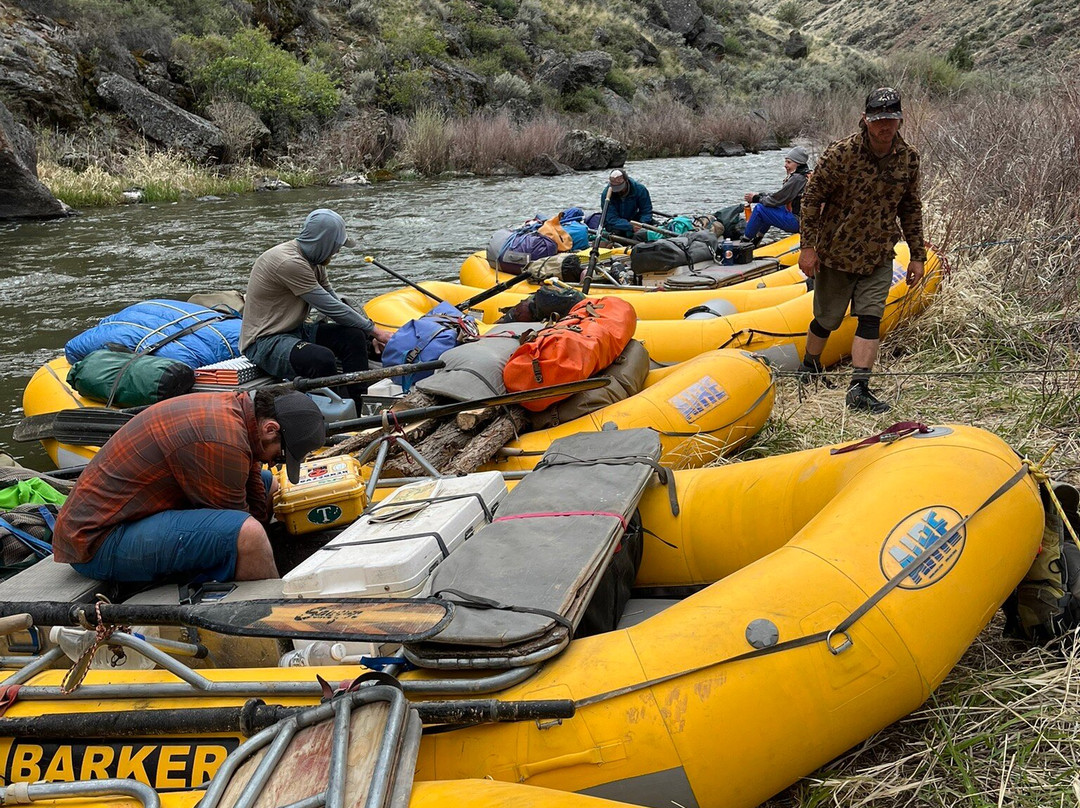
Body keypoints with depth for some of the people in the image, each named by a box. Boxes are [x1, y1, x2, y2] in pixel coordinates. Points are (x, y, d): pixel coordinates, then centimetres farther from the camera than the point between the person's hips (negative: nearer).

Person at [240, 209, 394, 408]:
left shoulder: (313, 261, 7)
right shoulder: (290, 262, -23)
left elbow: (335, 302, 16)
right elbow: (331, 308, -19)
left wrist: (370, 334, 6)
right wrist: (373, 329, -8)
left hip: (295, 331, 10)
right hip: (264, 342, -10)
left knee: (354, 338, -7)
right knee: (323, 359, -35)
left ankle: (361, 412, -7)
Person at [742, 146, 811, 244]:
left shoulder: (797, 179, -18)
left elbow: (778, 199, -18)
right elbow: (780, 193, 15)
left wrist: (756, 199, -4)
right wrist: (759, 196, 4)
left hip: (796, 221, -11)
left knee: (760, 209, -11)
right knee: (768, 207, 25)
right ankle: (757, 239, 25)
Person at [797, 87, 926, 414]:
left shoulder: (908, 158, -3)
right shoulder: (840, 153, -18)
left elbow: (911, 208, 7)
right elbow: (811, 198, -10)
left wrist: (917, 255, 7)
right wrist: (808, 245, -13)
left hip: (878, 257, 3)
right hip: (835, 253, -3)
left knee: (871, 318, -6)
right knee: (827, 319, 9)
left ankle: (859, 390, -5)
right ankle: (809, 369, 35)